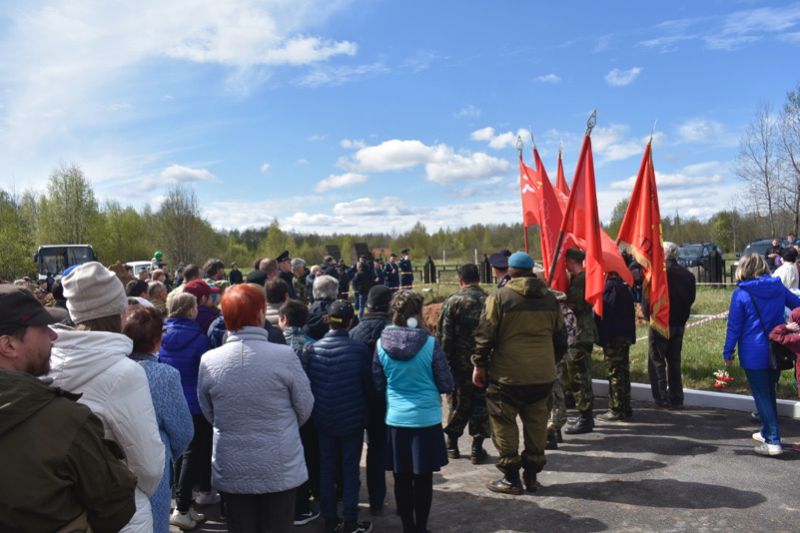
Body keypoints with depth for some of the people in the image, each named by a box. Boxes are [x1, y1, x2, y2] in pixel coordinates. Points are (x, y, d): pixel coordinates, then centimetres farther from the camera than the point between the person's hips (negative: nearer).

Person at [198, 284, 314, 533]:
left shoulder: (208, 361, -10)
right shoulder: (284, 356, -17)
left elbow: (208, 413, 4)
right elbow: (305, 408, -5)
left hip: (231, 471, 2)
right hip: (281, 468, -2)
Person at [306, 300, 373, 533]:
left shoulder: (313, 349, -7)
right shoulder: (358, 349, -17)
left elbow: (308, 384, 1)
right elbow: (368, 383, -8)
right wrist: (365, 413, 9)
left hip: (323, 420, 3)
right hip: (351, 419, -3)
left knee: (327, 470, 15)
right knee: (350, 471, 8)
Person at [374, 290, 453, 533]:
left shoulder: (381, 344, -7)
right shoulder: (430, 343, -14)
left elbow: (378, 385, 4)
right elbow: (446, 385, -7)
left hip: (396, 419, 2)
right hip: (427, 419, -2)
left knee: (402, 478, 14)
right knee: (423, 478, 11)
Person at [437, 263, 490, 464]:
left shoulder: (452, 302, -8)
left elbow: (444, 336, -9)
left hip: (459, 364, 0)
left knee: (458, 403, 14)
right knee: (481, 404, 10)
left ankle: (452, 444, 26)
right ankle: (477, 448, 12)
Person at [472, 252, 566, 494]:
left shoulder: (499, 297, -8)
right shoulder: (550, 299, 8)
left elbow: (485, 335, -9)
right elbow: (559, 337, 16)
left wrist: (479, 365, 1)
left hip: (507, 374, -5)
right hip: (543, 374, 5)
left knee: (504, 423, 5)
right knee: (536, 423, 13)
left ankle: (511, 478, 10)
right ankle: (532, 474, 21)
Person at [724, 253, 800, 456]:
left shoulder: (740, 294, -11)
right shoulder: (778, 288, 2)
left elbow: (734, 326, -9)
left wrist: (728, 352, -1)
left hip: (753, 354, -5)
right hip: (776, 351, 5)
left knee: (762, 396, 1)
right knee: (769, 393, 20)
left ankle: (773, 441, -3)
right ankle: (767, 432, 32)